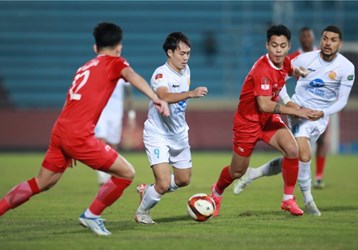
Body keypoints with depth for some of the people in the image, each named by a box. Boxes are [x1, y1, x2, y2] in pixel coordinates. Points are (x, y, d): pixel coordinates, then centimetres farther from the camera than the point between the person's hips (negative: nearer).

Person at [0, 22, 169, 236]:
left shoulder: (85, 67, 24)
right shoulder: (114, 62, 4)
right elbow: (131, 76, -19)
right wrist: (156, 98, -34)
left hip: (60, 130, 8)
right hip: (79, 136, -8)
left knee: (41, 184, 22)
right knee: (127, 173, 1)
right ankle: (92, 215, 8)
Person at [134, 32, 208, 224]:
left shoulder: (185, 70, 1)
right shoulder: (161, 74, -23)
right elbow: (165, 96, -45)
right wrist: (191, 94, -58)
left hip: (179, 134, 8)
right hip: (158, 134, -8)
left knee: (183, 180, 15)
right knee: (164, 184, -16)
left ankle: (147, 191, 37)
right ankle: (141, 212, 11)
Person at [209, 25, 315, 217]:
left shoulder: (284, 62, -6)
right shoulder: (263, 70, -31)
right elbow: (264, 105, -39)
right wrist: (296, 111, -36)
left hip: (270, 120, 6)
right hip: (248, 121, -6)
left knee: (292, 150, -20)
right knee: (237, 172, 8)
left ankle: (288, 200, -6)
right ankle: (217, 192, 42)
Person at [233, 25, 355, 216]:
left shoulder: (346, 68, -8)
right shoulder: (306, 59, -10)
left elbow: (342, 100, -4)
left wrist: (323, 113, -20)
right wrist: (288, 102, -13)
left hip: (320, 117, 3)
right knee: (303, 156, -22)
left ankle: (254, 174, 23)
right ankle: (308, 199, -2)